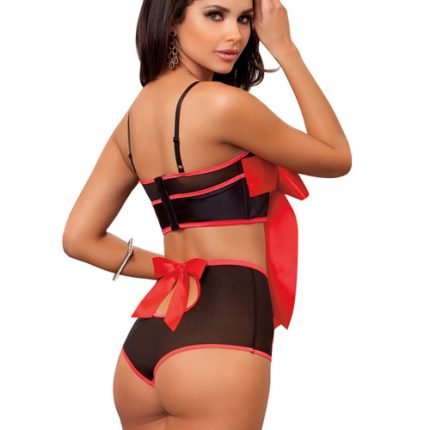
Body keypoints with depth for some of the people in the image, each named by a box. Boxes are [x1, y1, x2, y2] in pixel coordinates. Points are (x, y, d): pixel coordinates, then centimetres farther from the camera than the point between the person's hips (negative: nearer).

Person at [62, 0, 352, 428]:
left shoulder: (135, 114, 10)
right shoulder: (221, 103, -14)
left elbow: (79, 237, 13)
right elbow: (337, 158, 1)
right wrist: (285, 48, 3)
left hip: (148, 339, 8)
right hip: (218, 339, -8)